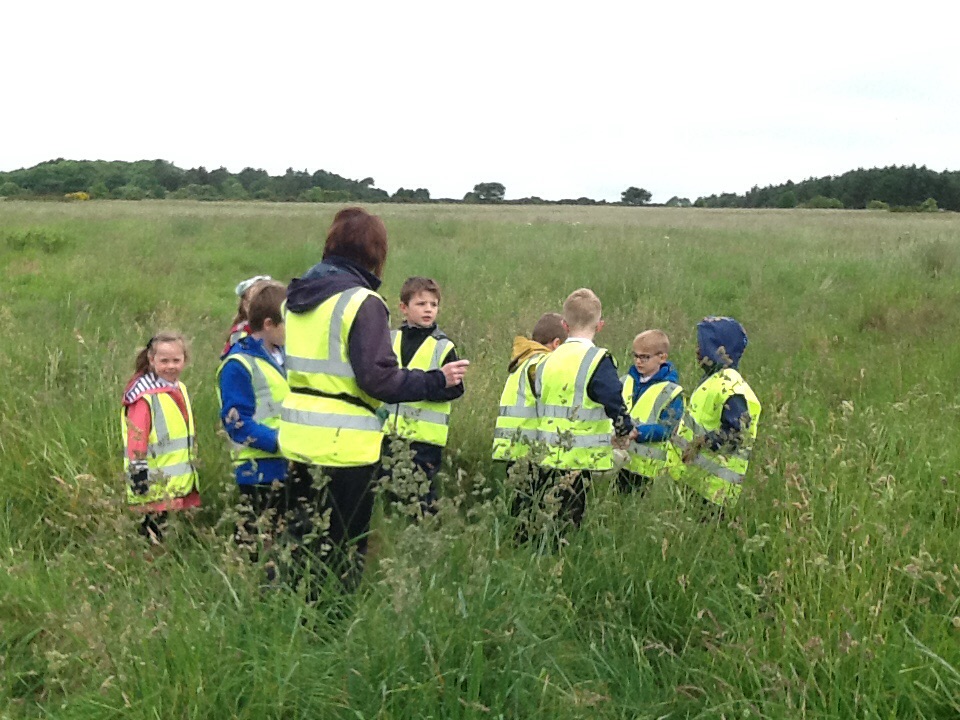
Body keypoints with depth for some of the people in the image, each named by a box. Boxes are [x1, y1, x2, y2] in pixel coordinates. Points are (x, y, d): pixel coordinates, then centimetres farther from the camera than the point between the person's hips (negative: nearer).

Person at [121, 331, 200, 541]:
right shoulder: (145, 397, -14)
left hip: (182, 482, 8)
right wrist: (139, 475, -20)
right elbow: (136, 440, -17)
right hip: (157, 486, -8)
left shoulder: (180, 390, 12)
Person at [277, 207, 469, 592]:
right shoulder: (362, 302, -15)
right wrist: (437, 381, -10)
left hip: (298, 436, 8)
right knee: (344, 548, 6)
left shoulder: (298, 294, 11)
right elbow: (378, 379, -19)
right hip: (344, 444, -8)